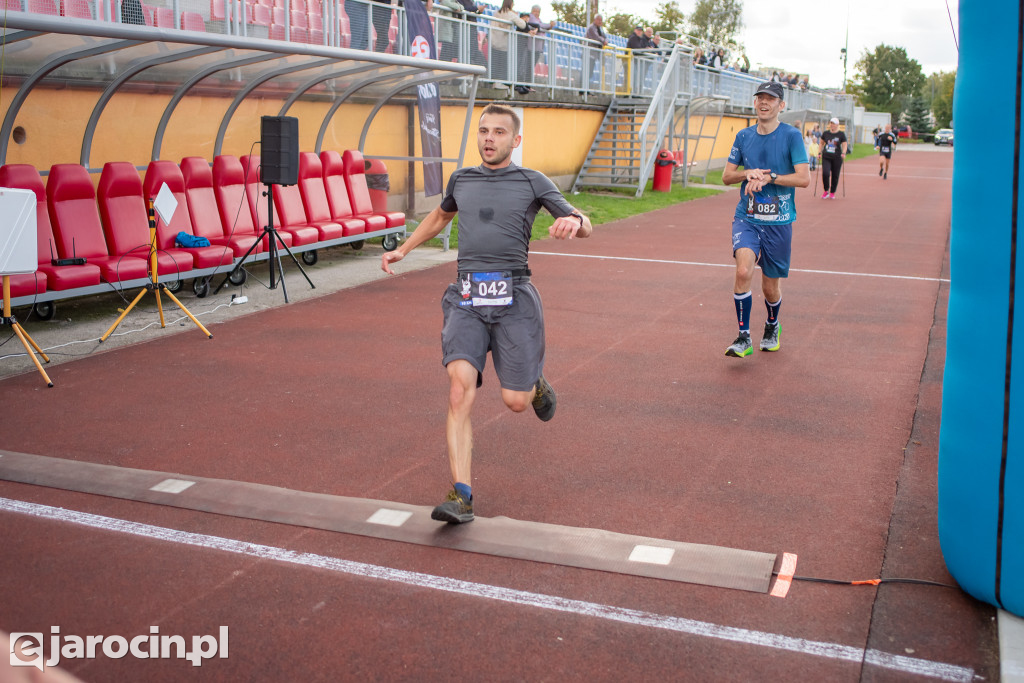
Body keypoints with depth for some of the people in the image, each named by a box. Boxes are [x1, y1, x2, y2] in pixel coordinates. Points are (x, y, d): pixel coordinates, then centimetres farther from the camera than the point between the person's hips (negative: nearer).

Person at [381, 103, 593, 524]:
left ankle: (535, 385, 38)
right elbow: (440, 216, 39)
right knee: (460, 389, -18)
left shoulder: (533, 182, 7)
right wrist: (403, 249, 37)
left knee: (515, 401, -2)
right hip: (466, 299, 2)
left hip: (513, 298, -2)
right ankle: (461, 497, -18)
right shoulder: (461, 180, 17)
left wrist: (573, 223, -21)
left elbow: (584, 226, 3)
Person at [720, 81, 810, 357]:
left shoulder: (791, 136, -5)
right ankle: (743, 338, -12)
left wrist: (768, 177, -18)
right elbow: (727, 176, 11)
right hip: (746, 217, 2)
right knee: (743, 270, -22)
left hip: (778, 221, -2)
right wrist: (748, 173, -9)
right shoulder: (744, 136, 7)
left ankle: (772, 326, 40)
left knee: (771, 287, 8)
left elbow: (804, 178, -11)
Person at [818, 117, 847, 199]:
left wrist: (843, 153, -16)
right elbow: (822, 143, 19)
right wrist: (819, 152, 10)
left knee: (835, 176, 3)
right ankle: (826, 191, 2)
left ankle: (832, 193, 19)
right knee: (825, 173, -15)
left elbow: (844, 145, 0)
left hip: (837, 158, -1)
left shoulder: (841, 134, 0)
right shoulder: (825, 133, 7)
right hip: (826, 157, 1)